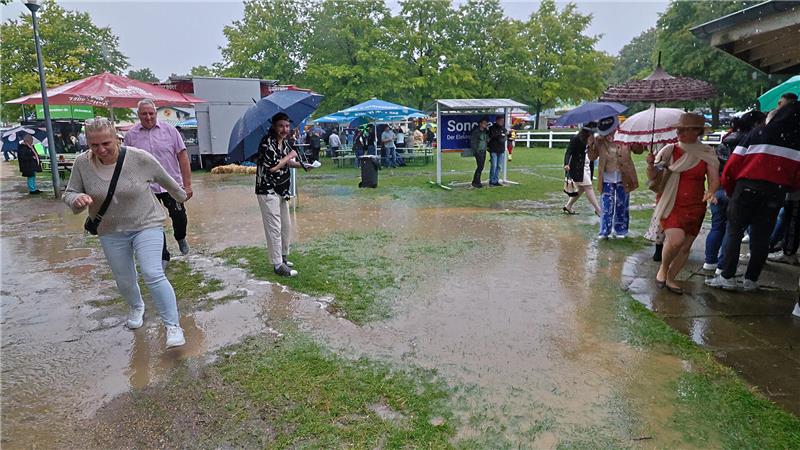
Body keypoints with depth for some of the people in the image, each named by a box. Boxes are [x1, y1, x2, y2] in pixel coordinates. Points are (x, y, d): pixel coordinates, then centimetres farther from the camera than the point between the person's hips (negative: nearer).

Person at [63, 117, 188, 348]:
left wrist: (181, 195, 17)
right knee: (124, 280, 15)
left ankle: (173, 326, -8)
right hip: (111, 232, 4)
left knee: (153, 275, -17)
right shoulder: (82, 163, -10)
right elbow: (68, 194, 1)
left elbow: (165, 179, 1)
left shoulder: (140, 158, -16)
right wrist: (77, 199, -23)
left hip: (146, 225, -3)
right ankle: (136, 307, 48)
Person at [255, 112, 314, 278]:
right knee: (274, 228, -6)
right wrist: (290, 156, -12)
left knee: (286, 226, 17)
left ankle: (282, 257, 32)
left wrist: (302, 165, 6)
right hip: (268, 190, -9)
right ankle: (278, 264, 1)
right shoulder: (267, 142, -17)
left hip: (282, 190, 9)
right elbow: (273, 166, -24)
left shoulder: (285, 142, 8)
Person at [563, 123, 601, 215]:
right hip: (578, 167, -8)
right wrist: (566, 164, -33)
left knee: (581, 188, 11)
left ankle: (568, 207, 22)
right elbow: (569, 152, -19)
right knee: (588, 187, -6)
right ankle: (598, 210, -1)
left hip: (587, 167, 8)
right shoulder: (576, 139, -13)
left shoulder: (590, 139, 10)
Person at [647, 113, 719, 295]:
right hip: (670, 204, -3)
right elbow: (652, 177, -4)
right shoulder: (669, 150, -4)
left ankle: (670, 278, 26)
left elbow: (714, 178, -3)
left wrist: (711, 191, -25)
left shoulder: (707, 154, 0)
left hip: (695, 207, 3)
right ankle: (663, 267, 5)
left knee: (685, 246, 7)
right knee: (676, 239, -23)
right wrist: (650, 165, -25)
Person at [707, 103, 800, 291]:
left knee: (734, 231, 3)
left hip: (747, 188, -2)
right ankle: (751, 280, 13)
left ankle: (727, 277, -1)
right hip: (776, 192, 2)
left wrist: (730, 191, 9)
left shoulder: (758, 134, 3)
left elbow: (733, 165, -2)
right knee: (761, 236, 9)